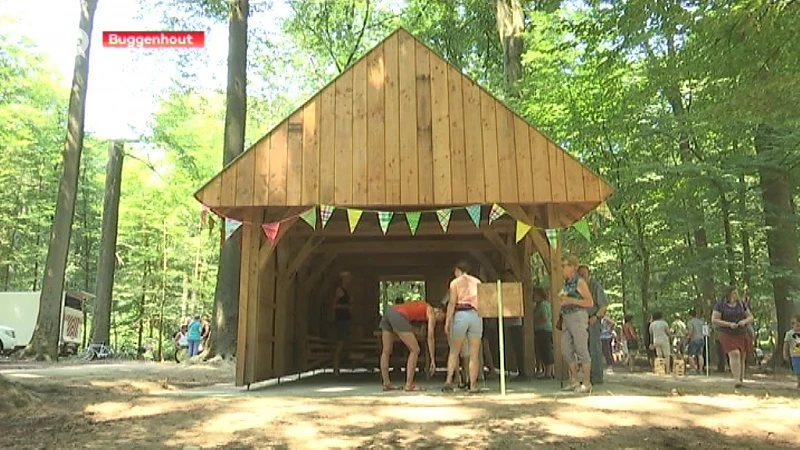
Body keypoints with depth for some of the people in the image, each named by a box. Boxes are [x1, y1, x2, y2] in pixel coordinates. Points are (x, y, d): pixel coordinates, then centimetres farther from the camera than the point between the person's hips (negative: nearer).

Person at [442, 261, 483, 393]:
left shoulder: (455, 282, 6)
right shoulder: (477, 282, 16)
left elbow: (452, 303, -3)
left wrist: (447, 321, -3)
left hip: (461, 314, -2)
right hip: (476, 315, 2)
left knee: (454, 351, 8)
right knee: (474, 354, 5)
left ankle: (449, 380, -6)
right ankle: (473, 385, 2)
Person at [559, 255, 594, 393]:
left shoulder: (580, 281, -8)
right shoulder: (566, 282, 15)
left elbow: (590, 302, -11)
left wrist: (571, 300, -18)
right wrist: (561, 297, 9)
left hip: (578, 317, -8)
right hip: (567, 318, 8)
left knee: (581, 350, -5)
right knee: (566, 349, 6)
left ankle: (587, 383, 2)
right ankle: (574, 381, 15)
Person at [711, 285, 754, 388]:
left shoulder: (741, 304, 5)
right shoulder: (720, 305, -7)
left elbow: (750, 318, 8)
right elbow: (714, 321, -12)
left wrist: (744, 321, -15)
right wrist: (729, 324, -23)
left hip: (741, 335, 4)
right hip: (727, 336, -4)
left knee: (741, 358, 4)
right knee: (734, 355, -21)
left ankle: (741, 381, 12)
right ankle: (737, 381, -25)